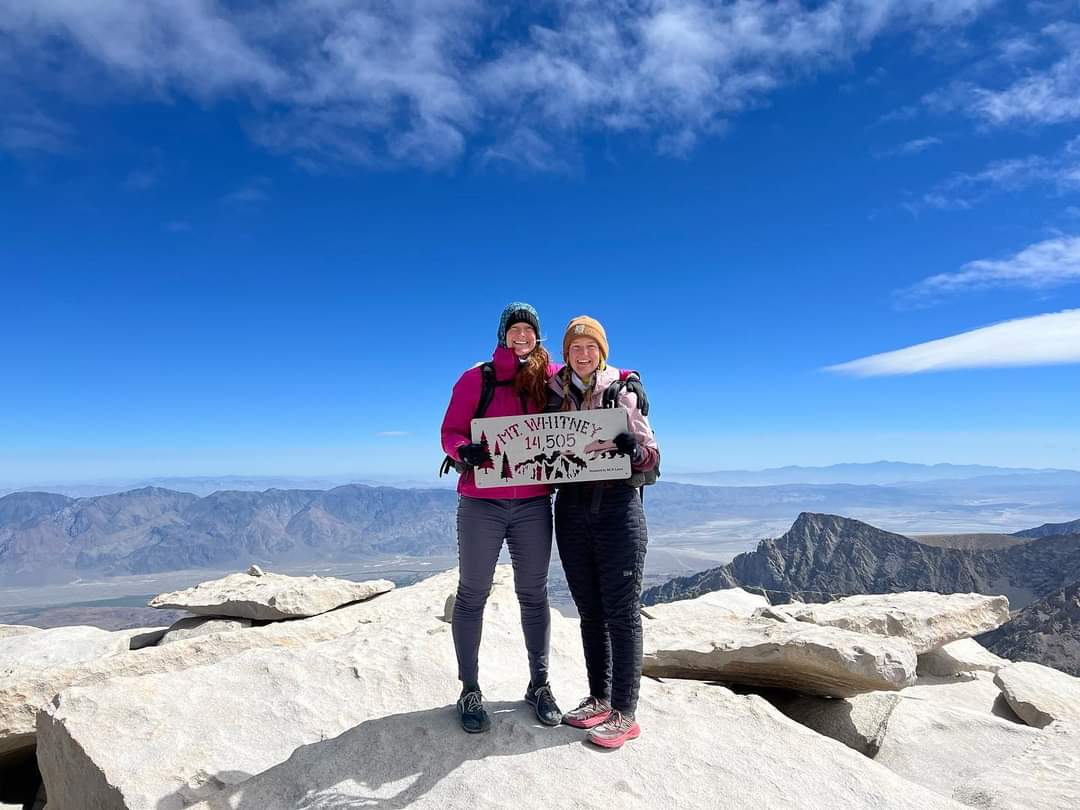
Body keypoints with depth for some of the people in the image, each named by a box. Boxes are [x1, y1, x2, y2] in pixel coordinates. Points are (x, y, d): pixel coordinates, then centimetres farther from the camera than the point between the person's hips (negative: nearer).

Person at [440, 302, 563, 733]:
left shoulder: (552, 379, 6)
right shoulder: (477, 378, 0)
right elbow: (450, 432, -1)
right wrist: (464, 451, -23)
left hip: (534, 503, 2)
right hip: (481, 503, -2)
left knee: (534, 593, 11)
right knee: (472, 594, 5)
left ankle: (539, 685, 26)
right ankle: (470, 691, 19)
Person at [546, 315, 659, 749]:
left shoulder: (623, 392, 1)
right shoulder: (553, 393, 9)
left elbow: (651, 455, -1)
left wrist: (633, 450, -25)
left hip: (617, 506, -3)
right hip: (571, 507, 4)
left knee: (622, 612, -1)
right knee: (590, 611, 12)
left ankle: (624, 713, 8)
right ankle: (599, 699, 24)